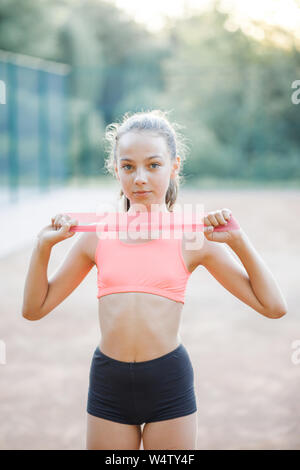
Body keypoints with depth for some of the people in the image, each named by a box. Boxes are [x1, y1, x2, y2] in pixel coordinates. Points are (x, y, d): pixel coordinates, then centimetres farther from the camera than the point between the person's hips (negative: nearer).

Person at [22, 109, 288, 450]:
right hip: (108, 384, 2)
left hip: (169, 384, -1)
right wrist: (44, 245, -1)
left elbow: (274, 306, 0)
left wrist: (239, 241, -9)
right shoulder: (97, 237, 4)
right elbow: (34, 308, 11)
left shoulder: (192, 238, -1)